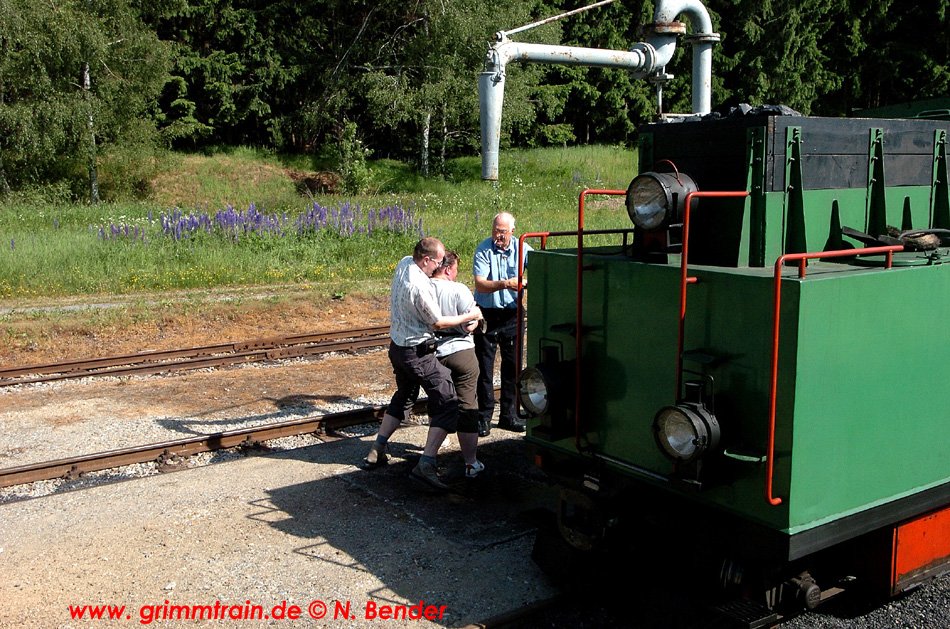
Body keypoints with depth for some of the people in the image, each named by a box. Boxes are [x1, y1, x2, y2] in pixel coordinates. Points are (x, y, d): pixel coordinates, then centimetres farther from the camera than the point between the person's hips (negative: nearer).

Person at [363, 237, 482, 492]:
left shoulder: (404, 263, -1)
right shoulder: (420, 288, -26)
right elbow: (438, 322, -14)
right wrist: (469, 316, -2)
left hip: (397, 346, 10)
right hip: (417, 353, -10)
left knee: (403, 396, 26)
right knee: (446, 401, -5)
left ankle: (376, 451, 29)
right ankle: (426, 464, -12)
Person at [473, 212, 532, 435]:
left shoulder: (522, 249, -3)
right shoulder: (483, 249, -10)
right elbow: (480, 284, -18)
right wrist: (505, 284, -33)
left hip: (512, 314, 3)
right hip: (487, 314, -2)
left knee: (512, 366, 10)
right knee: (484, 366, 2)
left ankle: (509, 415, 22)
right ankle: (484, 417, 12)